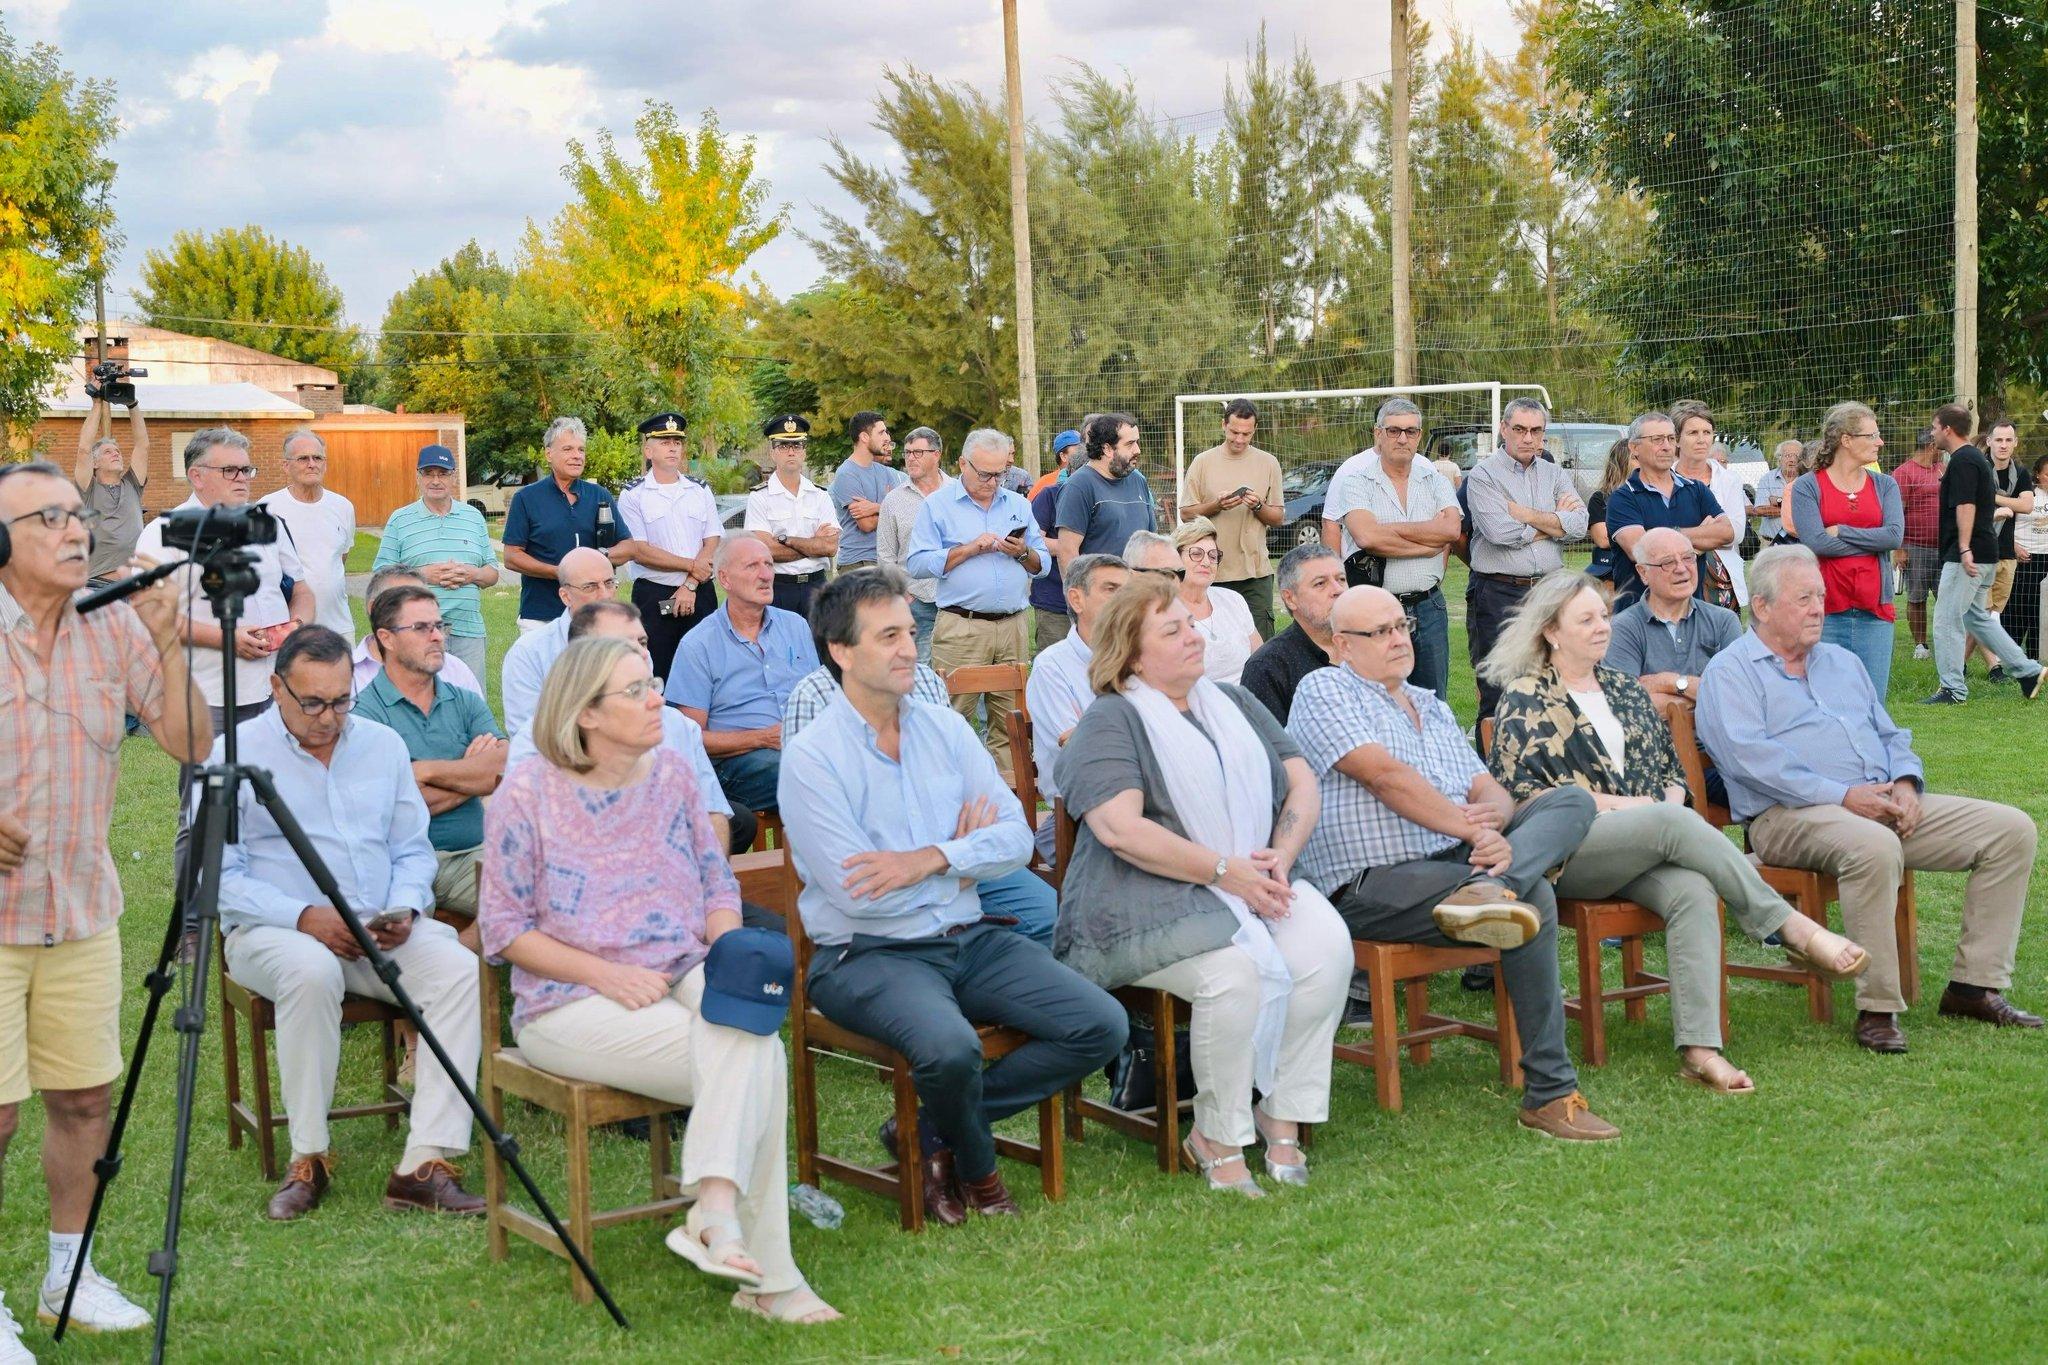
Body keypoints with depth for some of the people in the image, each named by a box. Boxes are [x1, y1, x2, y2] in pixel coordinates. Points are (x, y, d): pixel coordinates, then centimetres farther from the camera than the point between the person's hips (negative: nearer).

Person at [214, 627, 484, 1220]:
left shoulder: (383, 744, 13)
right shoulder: (235, 754, 0)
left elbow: (412, 848, 14)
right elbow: (218, 874, -6)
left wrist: (405, 908, -8)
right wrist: (304, 918, -18)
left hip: (383, 930, 4)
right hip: (272, 929, -4)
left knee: (460, 969, -25)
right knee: (311, 971, -39)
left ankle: (425, 1164, -28)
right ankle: (308, 1160, -22)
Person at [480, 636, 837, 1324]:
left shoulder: (670, 770, 10)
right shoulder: (526, 794, -5)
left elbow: (719, 883, 15)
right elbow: (505, 930, -4)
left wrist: (730, 953, -6)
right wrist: (606, 974, -16)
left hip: (686, 978, 5)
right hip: (572, 1003, -5)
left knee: (750, 1036, -32)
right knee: (753, 1067, -27)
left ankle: (716, 1210, -37)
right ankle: (765, 1275, -23)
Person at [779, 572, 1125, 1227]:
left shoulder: (946, 729, 9)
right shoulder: (812, 758, -8)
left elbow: (1017, 837, 2)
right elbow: (859, 894, -16)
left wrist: (933, 858, -16)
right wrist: (966, 857, -3)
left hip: (972, 939, 6)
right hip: (869, 954, -6)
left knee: (1102, 1025, -10)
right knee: (950, 1047, -35)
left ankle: (928, 1134, 1)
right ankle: (975, 1169, 1)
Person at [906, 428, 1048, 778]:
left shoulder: (1019, 505, 17)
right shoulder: (936, 506, 5)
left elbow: (1043, 564, 16)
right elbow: (919, 564, -5)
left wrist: (1023, 553, -5)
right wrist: (969, 549, -11)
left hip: (1014, 627, 4)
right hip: (961, 627, -4)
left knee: (1011, 719, 3)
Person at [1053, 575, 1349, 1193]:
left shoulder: (1233, 703, 20)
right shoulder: (1110, 721, -2)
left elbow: (1301, 781, 15)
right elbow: (1120, 829, -16)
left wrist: (1280, 857, -5)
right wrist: (1225, 870, -17)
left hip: (1252, 883, 6)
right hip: (1151, 900, -6)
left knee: (1326, 945, -22)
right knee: (1234, 969, -33)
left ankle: (1281, 1116, -10)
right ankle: (1217, 1138, -14)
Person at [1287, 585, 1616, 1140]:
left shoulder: (1433, 708, 27)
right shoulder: (1324, 690, 2)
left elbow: (1491, 790, 16)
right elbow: (1386, 776, -12)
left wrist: (1494, 817, -10)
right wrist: (1473, 830, -16)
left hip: (1459, 858, 8)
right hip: (1373, 884, -8)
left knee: (1573, 800, -10)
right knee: (1534, 898, -29)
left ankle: (1487, 889, -41)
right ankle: (1549, 1094, -25)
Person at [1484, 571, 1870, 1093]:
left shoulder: (1625, 689, 23)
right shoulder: (1526, 699, 6)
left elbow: (1672, 771, 25)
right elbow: (1523, 792, -6)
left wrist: (1671, 805, 1)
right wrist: (1610, 803, -10)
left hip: (1644, 851, 5)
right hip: (1563, 853, -5)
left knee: (1693, 891, -31)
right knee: (1673, 825, -33)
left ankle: (1699, 1049, -40)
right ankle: (1793, 928, -29)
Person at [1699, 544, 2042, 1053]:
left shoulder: (1843, 662, 27)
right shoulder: (1730, 672, 2)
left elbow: (1891, 735, 26)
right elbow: (1749, 756, -13)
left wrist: (1905, 784, 1)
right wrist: (1842, 796, -19)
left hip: (1883, 803, 8)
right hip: (1789, 815, -8)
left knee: (2011, 829, -5)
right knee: (1874, 847, -40)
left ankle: (1975, 986, -1)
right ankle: (1877, 1008, -28)